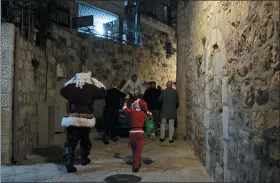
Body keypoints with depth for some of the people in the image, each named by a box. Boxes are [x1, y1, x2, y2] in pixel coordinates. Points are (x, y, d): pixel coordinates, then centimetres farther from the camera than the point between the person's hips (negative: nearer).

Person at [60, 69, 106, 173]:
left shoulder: (69, 87, 2)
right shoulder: (92, 88, -5)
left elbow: (62, 91, 24)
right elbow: (103, 92, 10)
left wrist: (72, 81, 23)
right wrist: (95, 81, 14)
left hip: (71, 119, 1)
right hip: (86, 120, -1)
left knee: (70, 141, 3)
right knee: (85, 140, 20)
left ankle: (68, 162, -14)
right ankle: (84, 159, 35)